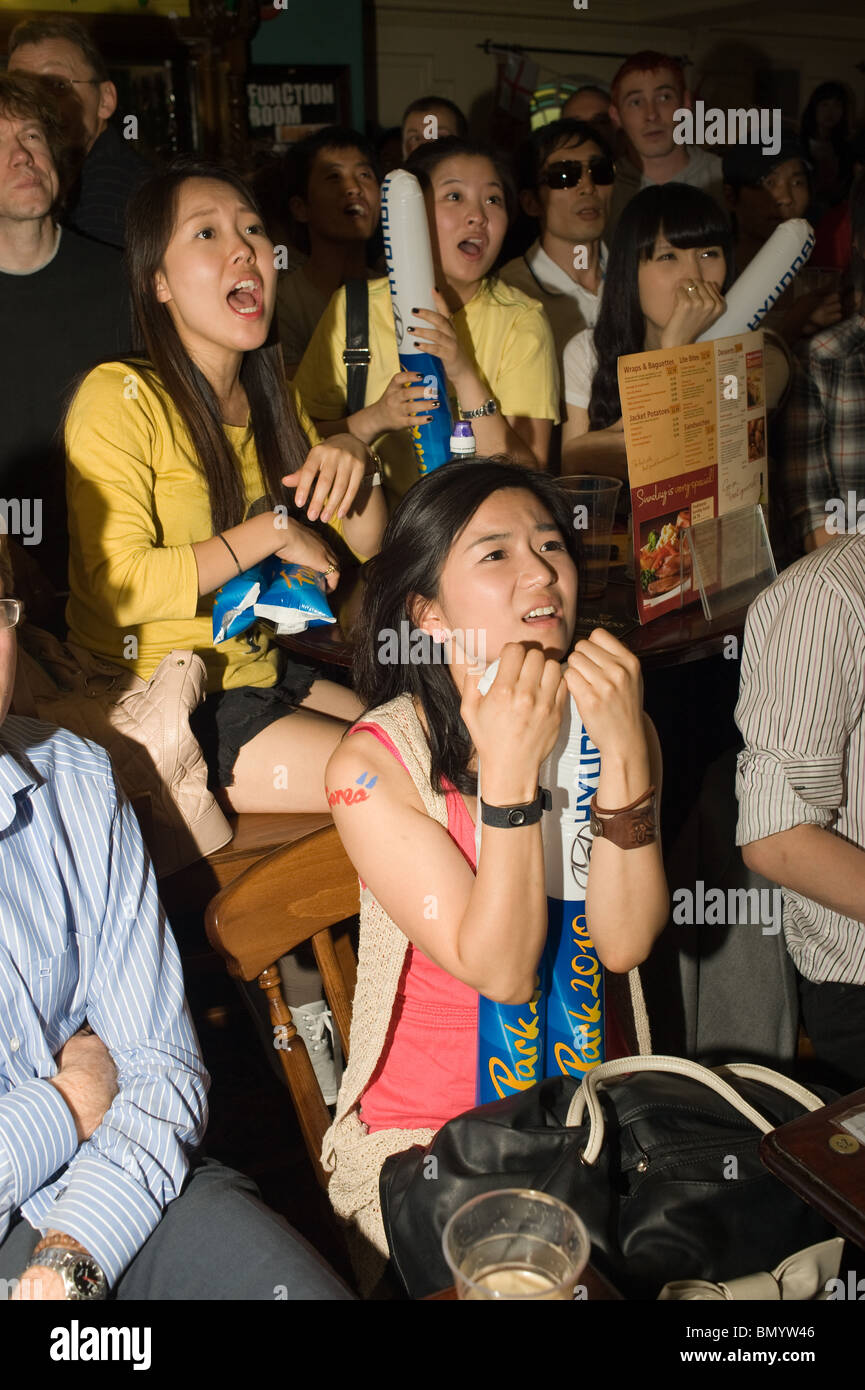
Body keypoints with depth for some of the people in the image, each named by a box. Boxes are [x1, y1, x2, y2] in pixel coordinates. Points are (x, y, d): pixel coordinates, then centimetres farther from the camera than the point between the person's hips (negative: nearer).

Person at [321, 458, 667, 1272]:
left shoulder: (606, 720, -3)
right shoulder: (372, 765, -16)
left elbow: (624, 945, -14)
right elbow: (500, 972, -20)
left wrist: (624, 752, -24)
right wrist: (510, 771, -30)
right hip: (420, 1140, -4)